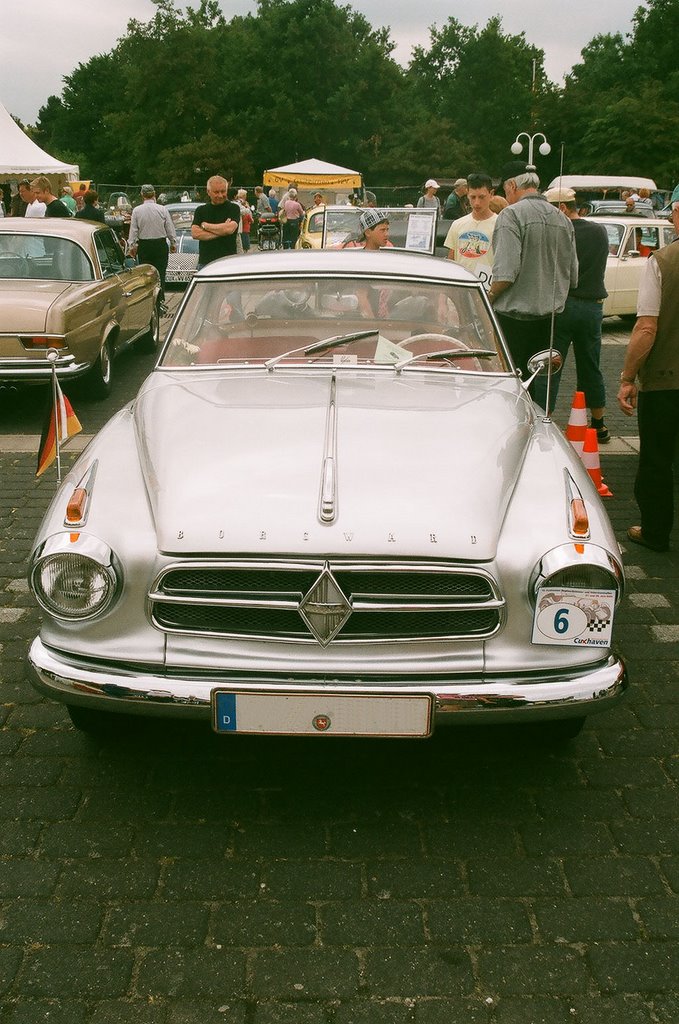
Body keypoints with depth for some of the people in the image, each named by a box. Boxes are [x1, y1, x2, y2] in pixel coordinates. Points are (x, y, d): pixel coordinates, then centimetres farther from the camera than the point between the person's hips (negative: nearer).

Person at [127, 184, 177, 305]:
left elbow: (133, 230, 0)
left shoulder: (137, 210, -3)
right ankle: (160, 302, -2)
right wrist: (173, 243, 13)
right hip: (160, 244, 0)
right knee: (160, 274, 2)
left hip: (144, 245, 0)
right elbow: (170, 228, 2)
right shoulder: (162, 209, -4)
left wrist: (131, 246, 9)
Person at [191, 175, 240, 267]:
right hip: (205, 262, 3)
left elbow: (230, 229, -14)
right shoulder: (201, 210, 13)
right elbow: (195, 234, -2)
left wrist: (205, 225, -1)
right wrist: (221, 231, -8)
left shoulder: (233, 208, 4)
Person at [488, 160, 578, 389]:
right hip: (549, 318, 7)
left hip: (515, 316, -7)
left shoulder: (512, 214, -11)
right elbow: (573, 277, 16)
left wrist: (489, 298, -3)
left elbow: (506, 273, -19)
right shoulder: (563, 219, 12)